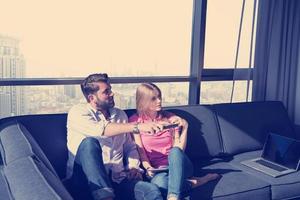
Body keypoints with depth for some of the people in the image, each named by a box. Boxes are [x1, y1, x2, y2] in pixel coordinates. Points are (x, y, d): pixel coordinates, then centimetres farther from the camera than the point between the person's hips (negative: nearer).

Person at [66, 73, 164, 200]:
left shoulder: (120, 115, 17)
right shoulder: (78, 112, -1)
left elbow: (130, 147, 21)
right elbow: (100, 129, -21)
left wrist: (133, 167, 1)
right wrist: (137, 127, -27)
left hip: (117, 179, 2)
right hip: (85, 179, -2)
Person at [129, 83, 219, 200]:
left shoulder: (170, 118, 9)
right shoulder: (135, 121, 4)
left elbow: (179, 149, 4)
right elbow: (139, 150, -2)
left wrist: (184, 127, -8)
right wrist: (148, 168, -18)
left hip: (176, 164, 2)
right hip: (157, 168, -2)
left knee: (175, 151, -36)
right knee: (160, 184, -39)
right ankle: (193, 182, -17)